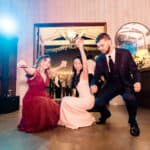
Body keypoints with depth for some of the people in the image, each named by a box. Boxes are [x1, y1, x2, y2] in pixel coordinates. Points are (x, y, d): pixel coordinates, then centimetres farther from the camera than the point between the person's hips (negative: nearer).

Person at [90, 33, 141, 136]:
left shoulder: (124, 53, -12)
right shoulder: (99, 60, -6)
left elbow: (134, 70, -7)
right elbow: (96, 76, -1)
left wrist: (137, 81, -28)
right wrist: (93, 85, -25)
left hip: (126, 84, -2)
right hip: (111, 85, 3)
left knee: (130, 98, -35)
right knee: (97, 102, -16)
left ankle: (132, 121, -1)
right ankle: (106, 114, 25)